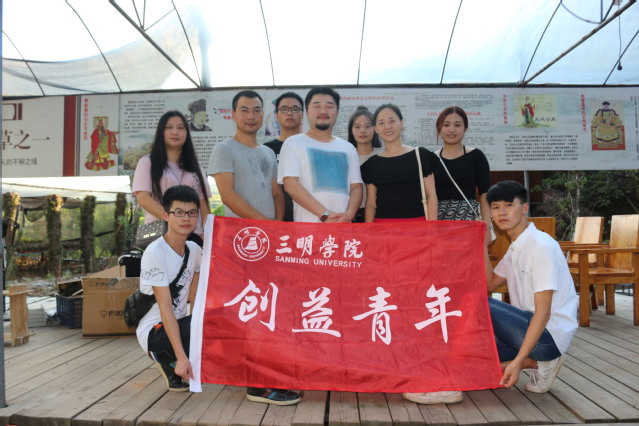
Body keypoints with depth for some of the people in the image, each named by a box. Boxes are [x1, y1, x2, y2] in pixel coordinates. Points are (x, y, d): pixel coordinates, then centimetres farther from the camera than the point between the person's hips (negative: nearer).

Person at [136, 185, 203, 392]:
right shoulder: (155, 253, -20)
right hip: (153, 331, -7)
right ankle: (168, 362, -3)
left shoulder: (195, 250, 2)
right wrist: (181, 357, -28)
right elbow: (165, 308, -24)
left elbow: (194, 299, 4)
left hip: (177, 325, 7)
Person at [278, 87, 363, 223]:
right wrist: (324, 215, -15)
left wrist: (349, 214, -10)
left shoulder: (348, 148, 15)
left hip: (343, 226, 3)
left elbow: (356, 187, 11)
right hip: (307, 226, -3)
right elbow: (291, 185, -7)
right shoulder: (293, 143, 3)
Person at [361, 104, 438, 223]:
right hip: (382, 226, 1)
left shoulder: (421, 155, 4)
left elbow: (431, 195, 3)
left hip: (416, 223, -1)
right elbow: (371, 203, 9)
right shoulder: (372, 163, 9)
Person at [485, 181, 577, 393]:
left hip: (549, 334, -9)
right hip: (529, 325, 9)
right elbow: (490, 284, 13)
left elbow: (543, 312, -22)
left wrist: (518, 361, -27)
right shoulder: (515, 247, 11)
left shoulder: (542, 245, -17)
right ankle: (537, 363, 1)